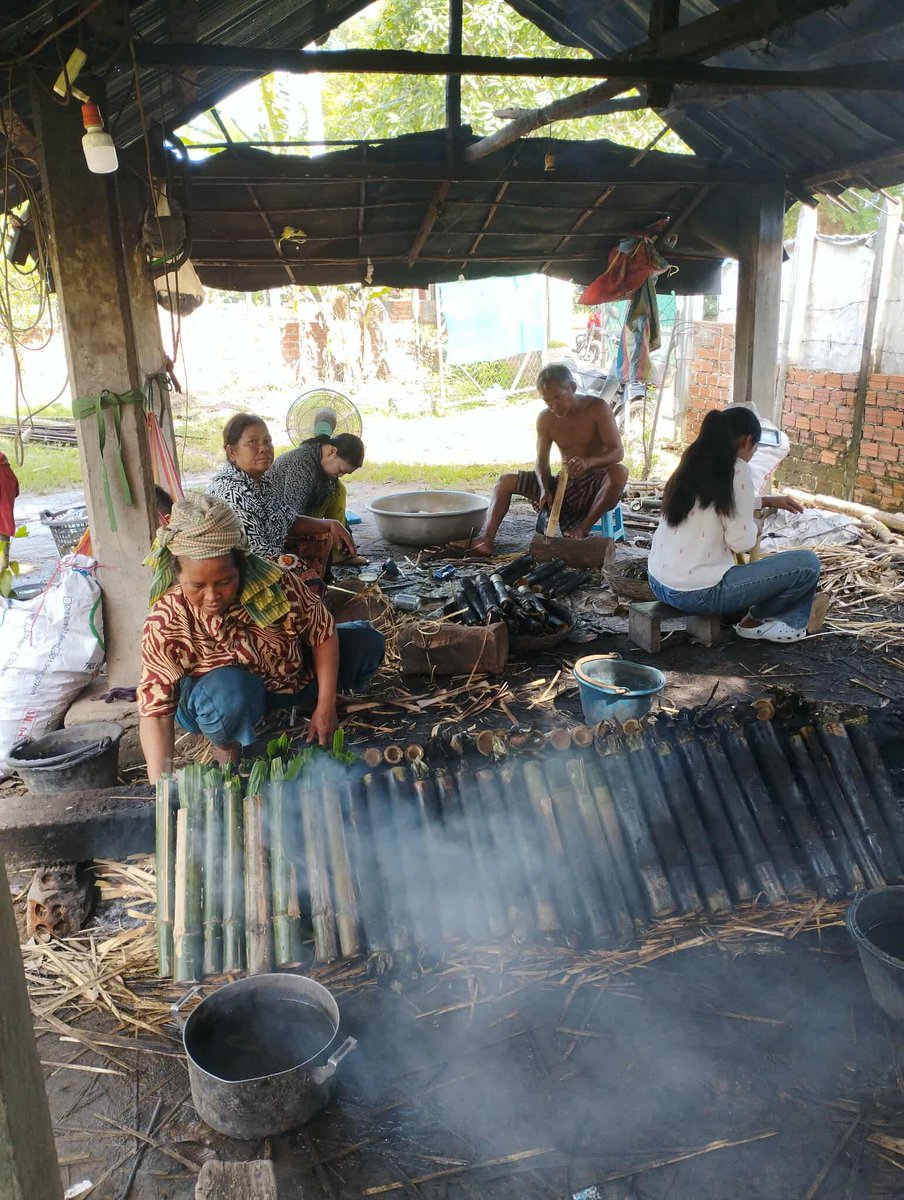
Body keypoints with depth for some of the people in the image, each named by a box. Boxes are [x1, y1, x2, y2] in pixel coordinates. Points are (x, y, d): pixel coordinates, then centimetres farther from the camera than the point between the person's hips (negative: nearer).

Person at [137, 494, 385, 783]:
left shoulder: (274, 582, -27)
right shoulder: (165, 625, -30)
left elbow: (324, 633, -13)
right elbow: (156, 710, -29)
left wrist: (325, 705, -14)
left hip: (293, 671, 4)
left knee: (367, 642, -7)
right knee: (230, 689, -40)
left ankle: (310, 701, 19)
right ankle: (225, 746, -4)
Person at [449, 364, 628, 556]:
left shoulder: (597, 409, -14)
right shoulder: (545, 419, -1)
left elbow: (618, 451, -20)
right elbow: (542, 461, 0)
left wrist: (588, 462, -41)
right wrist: (545, 489, -22)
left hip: (597, 484, -5)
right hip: (564, 485, 5)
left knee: (620, 472, -38)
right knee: (505, 481, 0)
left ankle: (583, 529, -27)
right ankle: (487, 540, -15)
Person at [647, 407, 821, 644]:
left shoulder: (693, 464, 11)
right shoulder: (736, 470, -11)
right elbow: (742, 542, -13)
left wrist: (767, 501, 38)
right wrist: (753, 526, 8)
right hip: (698, 593, -8)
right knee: (807, 563, 1)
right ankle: (757, 621, 19)